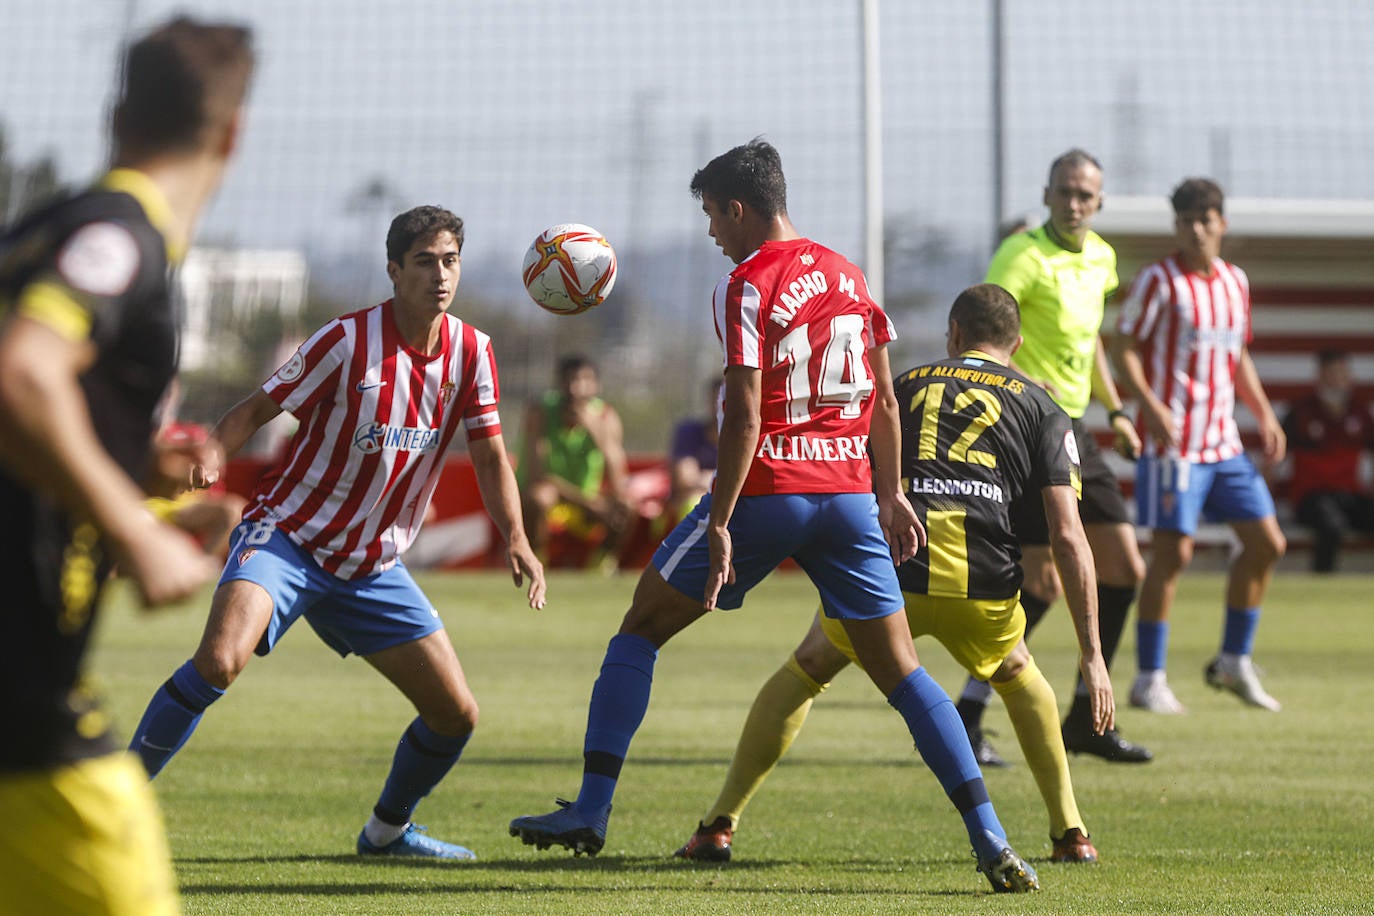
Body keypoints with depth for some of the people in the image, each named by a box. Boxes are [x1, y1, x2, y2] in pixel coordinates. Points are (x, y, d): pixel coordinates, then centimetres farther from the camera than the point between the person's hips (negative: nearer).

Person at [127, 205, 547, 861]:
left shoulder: (471, 351, 0)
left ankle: (387, 830, 27)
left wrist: (515, 540, -9)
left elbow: (489, 456, 6)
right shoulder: (348, 341, -15)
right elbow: (256, 410, -10)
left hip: (376, 565, 6)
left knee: (456, 713, 1)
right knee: (221, 658, -31)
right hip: (287, 537, -6)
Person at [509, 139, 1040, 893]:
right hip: (848, 490, 5)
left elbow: (744, 416, -15)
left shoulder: (746, 287, -8)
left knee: (638, 633, 9)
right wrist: (890, 495, 25)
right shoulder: (847, 274, 12)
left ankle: (591, 811, 5)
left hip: (765, 491, -5)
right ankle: (990, 840, -4)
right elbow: (883, 399, 17)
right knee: (900, 671, 6)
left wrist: (719, 525, -16)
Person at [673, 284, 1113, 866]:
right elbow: (1069, 538, 10)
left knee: (804, 672, 25)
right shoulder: (1040, 408, 18)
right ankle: (1070, 833, 25)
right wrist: (1092, 654, 11)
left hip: (890, 568, 0)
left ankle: (720, 825, 20)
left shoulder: (904, 387, 25)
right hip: (982, 587, 0)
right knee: (1019, 677, 32)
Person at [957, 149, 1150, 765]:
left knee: (1124, 569, 9)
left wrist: (1114, 412, 23)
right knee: (1045, 581, -14)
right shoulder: (1025, 254, -14)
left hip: (1072, 432, 9)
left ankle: (1087, 719, 20)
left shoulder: (1100, 258, 12)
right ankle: (964, 719, -7)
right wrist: (1025, 384, -36)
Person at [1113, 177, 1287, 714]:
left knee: (1267, 543, 5)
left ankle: (1234, 661, 18)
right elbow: (1124, 348, -9)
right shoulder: (1158, 281, -7)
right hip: (1172, 443, -7)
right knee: (1173, 554, -9)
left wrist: (1264, 414, 13)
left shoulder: (1236, 282, 13)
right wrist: (1150, 405, -23)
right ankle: (1149, 680, -2)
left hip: (1224, 442, 7)